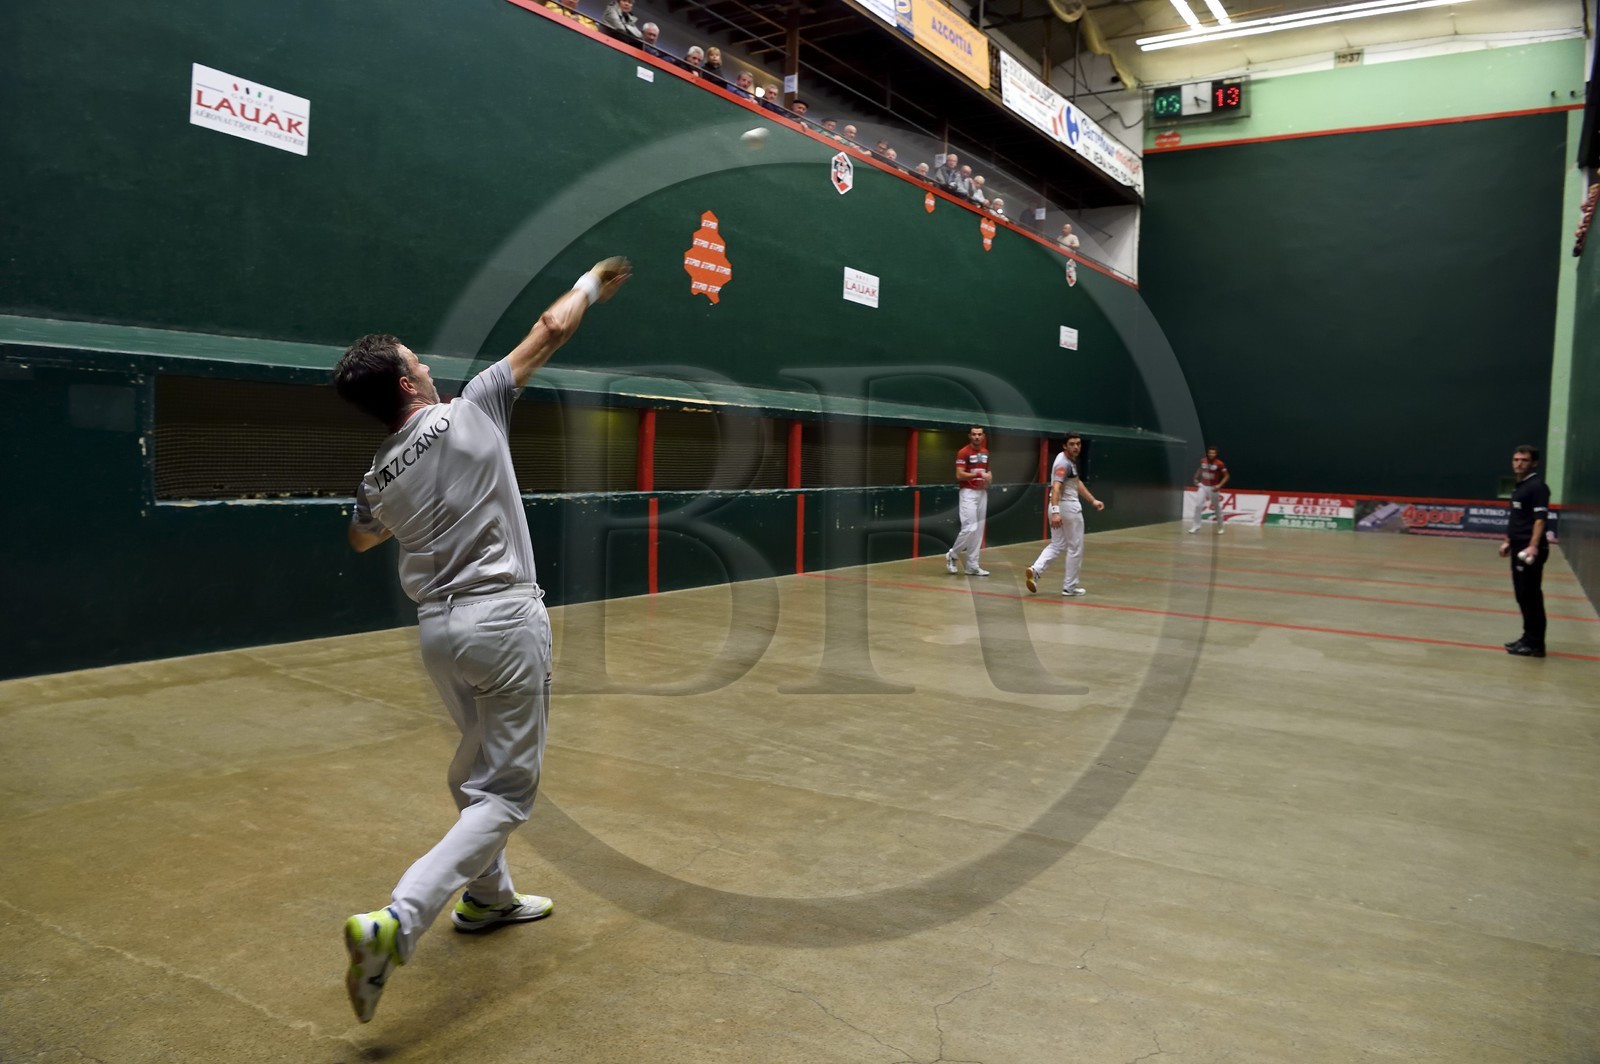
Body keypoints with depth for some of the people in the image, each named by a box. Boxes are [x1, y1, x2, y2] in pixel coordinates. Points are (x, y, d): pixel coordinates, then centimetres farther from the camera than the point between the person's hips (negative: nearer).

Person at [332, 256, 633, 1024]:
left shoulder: (378, 478, 5)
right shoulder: (470, 412, -8)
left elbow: (361, 540, 29)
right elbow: (550, 330, 1)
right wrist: (590, 284, 18)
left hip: (437, 629, 6)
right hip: (503, 621, -6)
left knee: (477, 769, 26)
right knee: (507, 792, -2)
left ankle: (486, 896, 40)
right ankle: (397, 922, -16)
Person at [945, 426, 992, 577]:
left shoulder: (986, 452, 12)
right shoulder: (963, 453, -9)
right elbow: (959, 475, -15)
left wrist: (989, 477, 2)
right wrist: (979, 475, -20)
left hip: (982, 493, 7)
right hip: (968, 493, -7)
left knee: (978, 530, 6)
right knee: (970, 528, -14)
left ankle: (972, 566, 11)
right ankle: (952, 555, 9)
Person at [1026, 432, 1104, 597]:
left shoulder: (1071, 461, 12)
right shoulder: (1064, 463, -18)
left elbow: (1077, 483, 23)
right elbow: (1056, 487, -30)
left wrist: (1093, 500, 22)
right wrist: (1055, 512, -40)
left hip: (1058, 508, 9)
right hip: (1068, 507, -9)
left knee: (1057, 545, 15)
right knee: (1075, 548, 4)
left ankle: (1035, 570, -4)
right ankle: (1070, 587, 11)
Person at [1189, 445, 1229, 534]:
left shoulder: (1220, 464, -15)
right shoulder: (1203, 461, -1)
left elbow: (1226, 476, -9)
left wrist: (1219, 485, -18)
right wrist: (1196, 478, 11)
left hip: (1213, 488, -3)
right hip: (1203, 486, 3)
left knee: (1217, 508, 10)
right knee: (1198, 505, -11)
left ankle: (1220, 527, 27)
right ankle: (1196, 525, -2)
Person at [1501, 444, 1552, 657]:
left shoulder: (1537, 486, -12)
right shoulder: (1519, 486, 16)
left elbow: (1540, 519, -21)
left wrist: (1533, 546, -31)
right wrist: (1509, 541, 24)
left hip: (1529, 550, -9)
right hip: (1518, 548, 9)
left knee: (1531, 596, -5)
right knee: (1522, 596, 14)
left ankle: (1535, 644, 1)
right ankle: (1528, 638, 22)